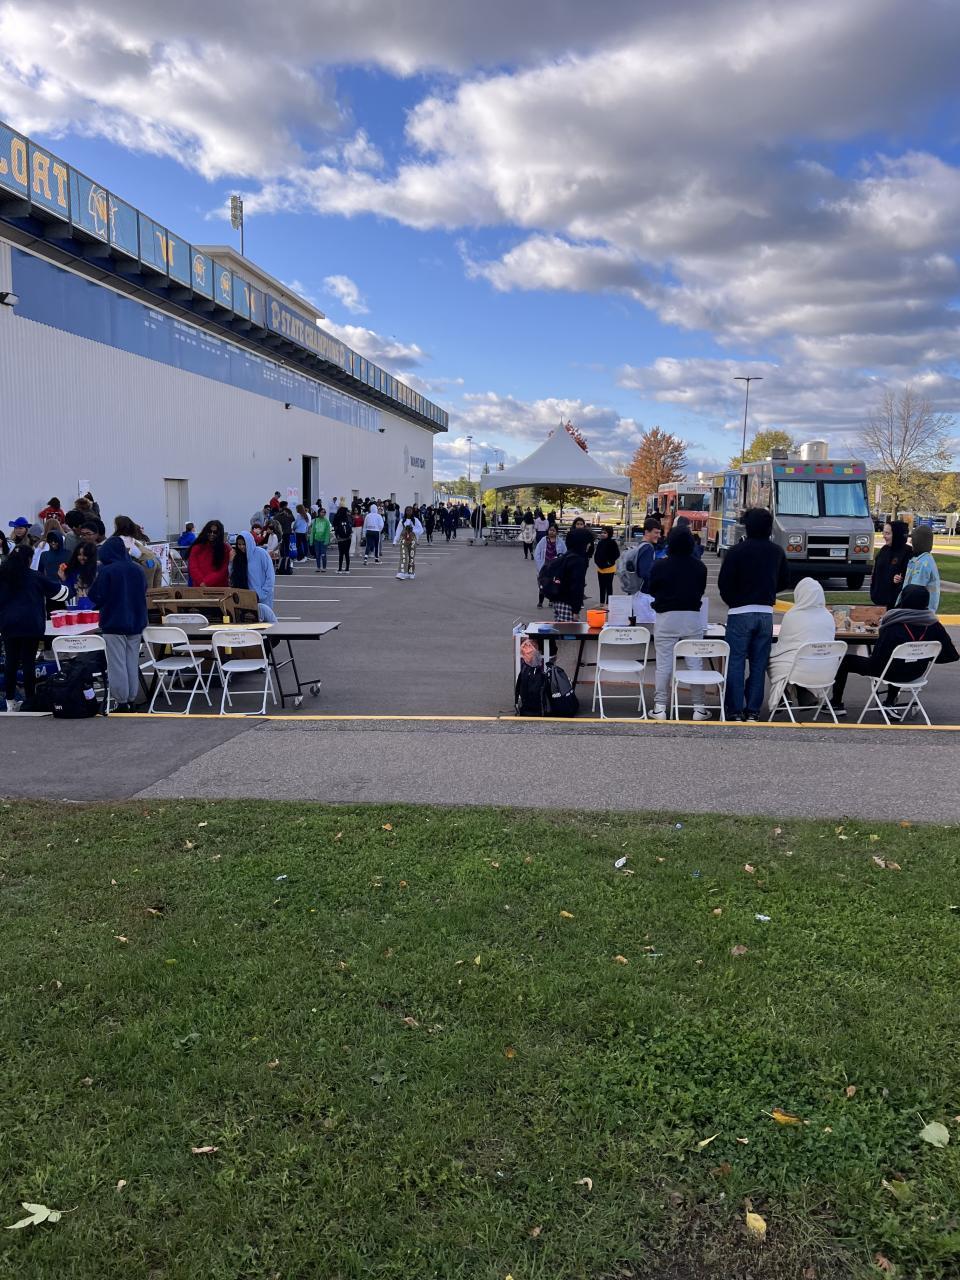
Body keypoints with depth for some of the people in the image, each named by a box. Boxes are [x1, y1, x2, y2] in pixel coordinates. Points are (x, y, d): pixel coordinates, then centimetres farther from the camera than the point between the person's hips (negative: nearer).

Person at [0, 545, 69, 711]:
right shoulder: (35, 577, -2)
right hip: (30, 625, -3)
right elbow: (59, 592, 6)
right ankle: (31, 701, 1)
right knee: (29, 662, -1)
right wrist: (61, 584, 26)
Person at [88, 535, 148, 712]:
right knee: (132, 662, 10)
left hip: (114, 624, -5)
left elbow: (97, 597, -10)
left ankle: (122, 702, 1)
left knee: (117, 664, 0)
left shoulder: (105, 571, -12)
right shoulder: (136, 569, 4)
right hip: (135, 622, 5)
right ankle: (131, 700, 15)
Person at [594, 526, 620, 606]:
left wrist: (610, 562, -13)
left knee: (609, 587, 1)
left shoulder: (612, 543, -10)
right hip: (600, 568, 6)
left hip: (609, 569, -6)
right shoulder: (600, 543, 8)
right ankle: (602, 602, 22)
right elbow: (596, 554, 17)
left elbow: (617, 554, -10)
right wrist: (597, 562, 4)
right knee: (602, 587, 13)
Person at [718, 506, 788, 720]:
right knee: (758, 664, 9)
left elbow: (724, 584, -9)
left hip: (740, 613, -4)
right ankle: (753, 711, 12)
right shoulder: (777, 552, 5)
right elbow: (783, 582, 14)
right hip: (766, 613, 4)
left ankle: (735, 711, 3)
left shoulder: (736, 551, -9)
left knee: (735, 663, 2)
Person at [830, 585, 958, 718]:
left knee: (845, 660, 12)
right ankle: (890, 703, 37)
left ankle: (836, 704, 18)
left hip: (889, 672, -5)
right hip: (915, 674, 5)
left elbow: (877, 658, -17)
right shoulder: (933, 624, -10)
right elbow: (952, 655, -7)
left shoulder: (894, 626, -22)